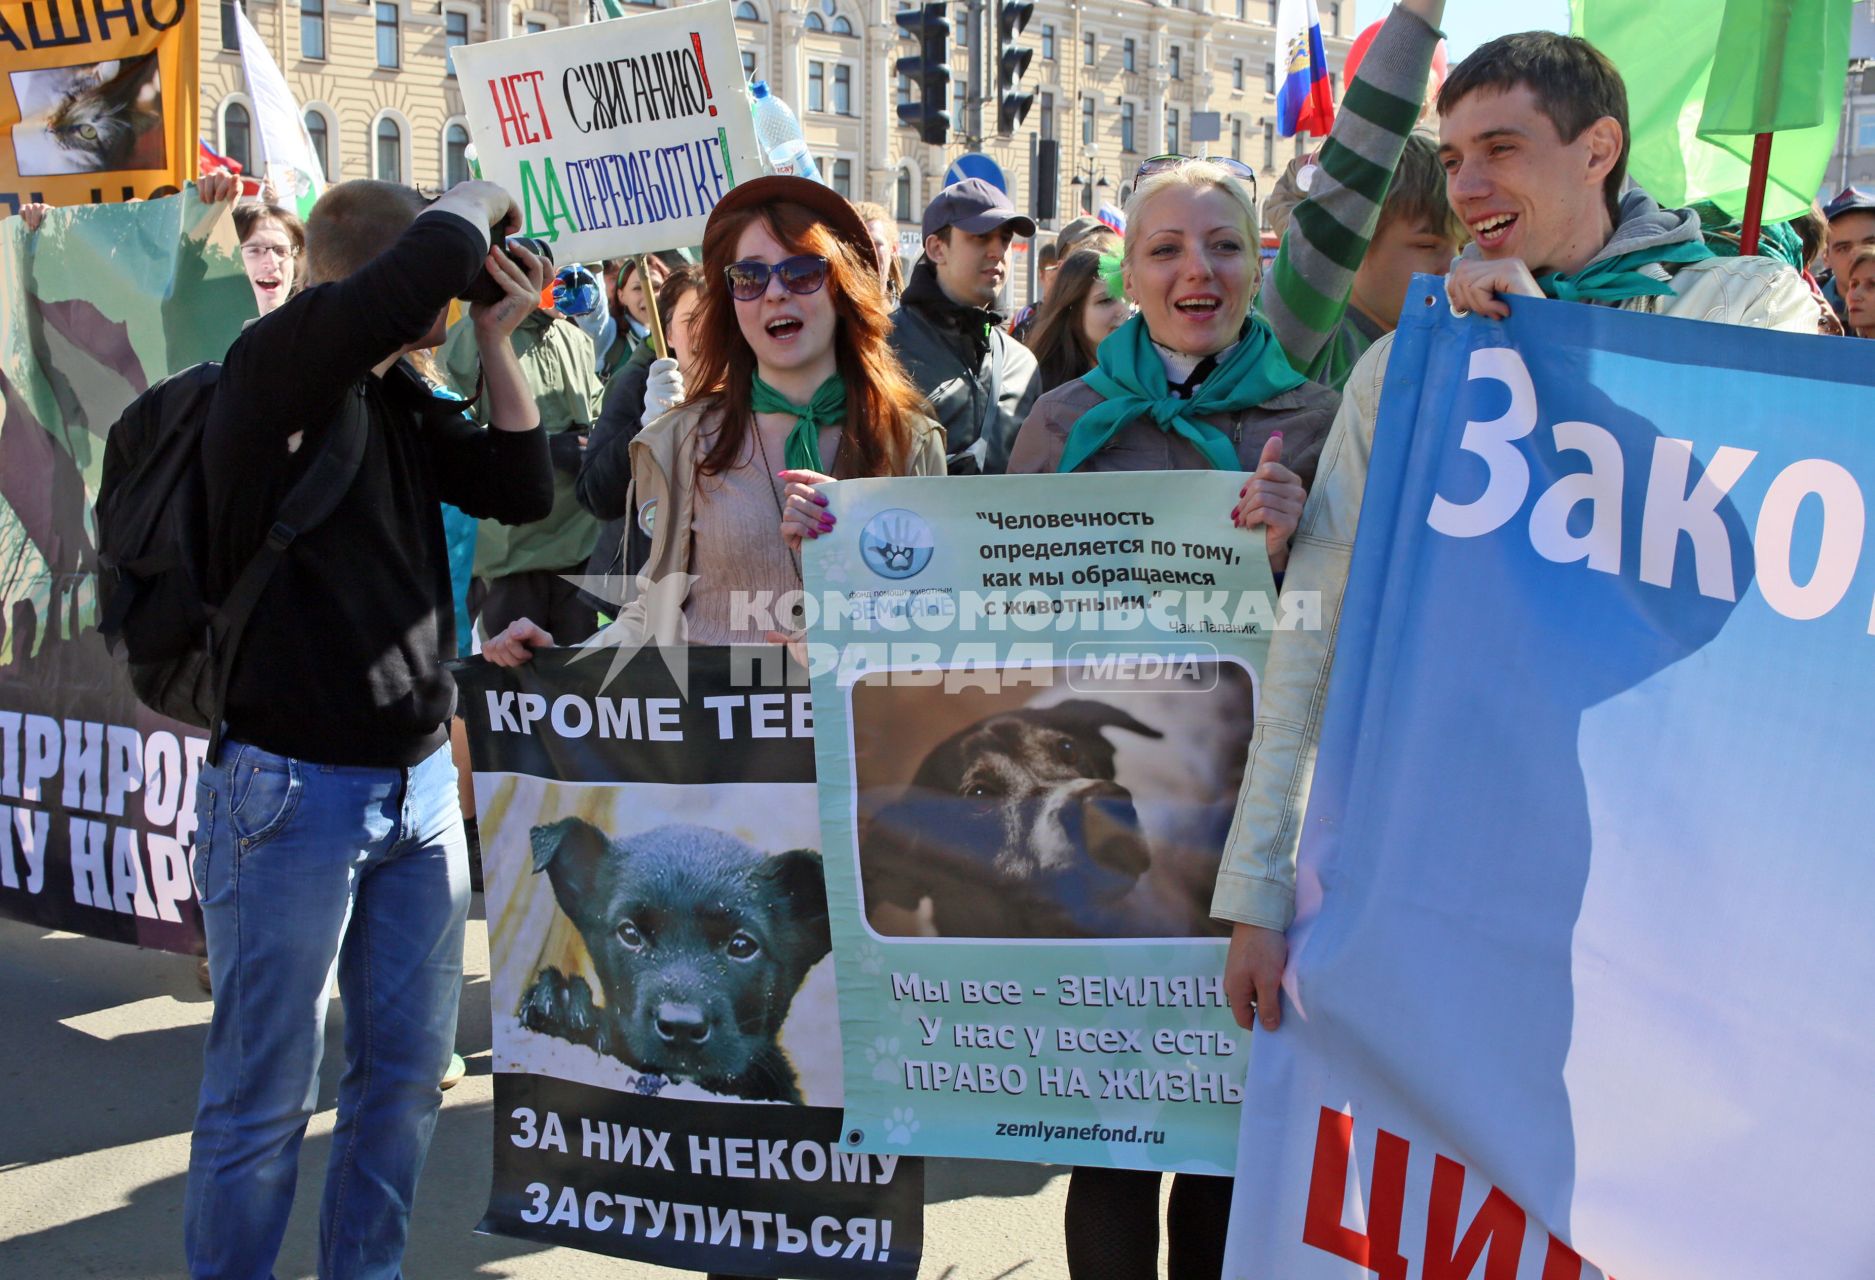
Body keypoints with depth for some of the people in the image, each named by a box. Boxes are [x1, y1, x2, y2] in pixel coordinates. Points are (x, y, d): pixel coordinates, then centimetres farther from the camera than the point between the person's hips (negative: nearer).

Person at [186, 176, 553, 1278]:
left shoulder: (401, 395, 12)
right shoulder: (277, 364, -14)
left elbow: (522, 493, 10)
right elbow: (430, 258, -30)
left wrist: (498, 342, 4)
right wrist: (481, 198, -9)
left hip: (421, 781, 8)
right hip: (293, 790, -8)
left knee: (409, 1065, 16)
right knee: (268, 1094, 3)